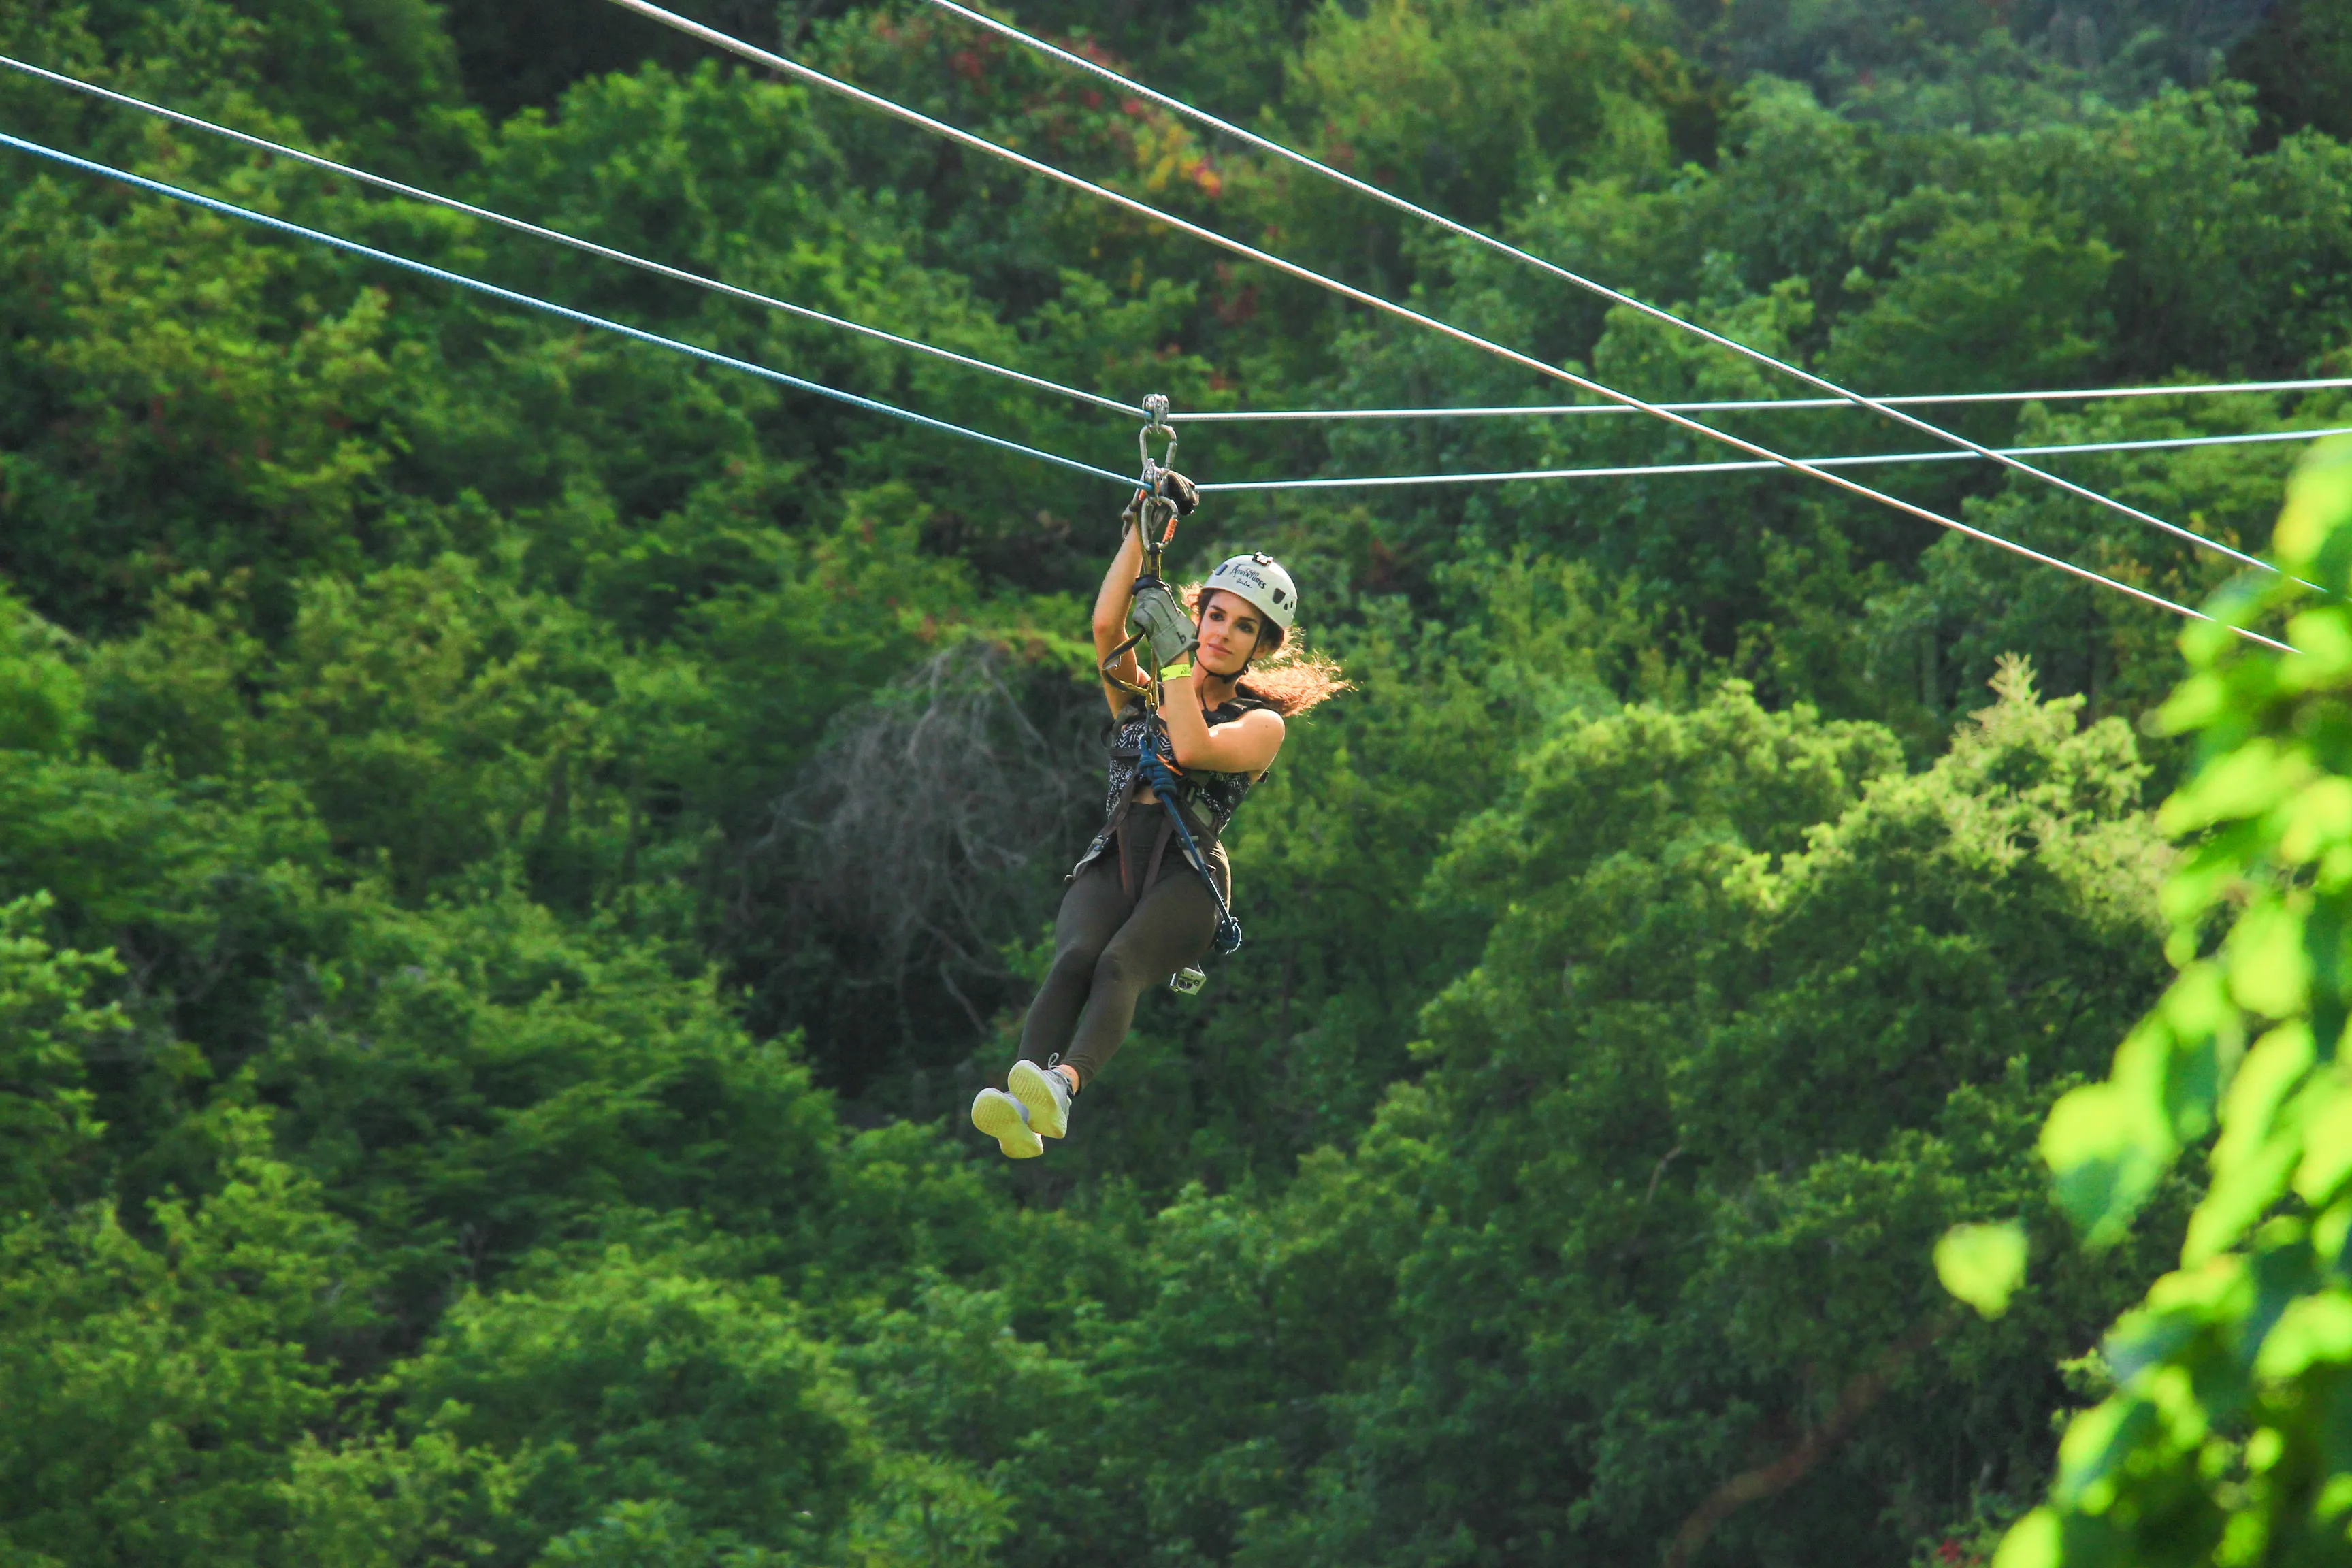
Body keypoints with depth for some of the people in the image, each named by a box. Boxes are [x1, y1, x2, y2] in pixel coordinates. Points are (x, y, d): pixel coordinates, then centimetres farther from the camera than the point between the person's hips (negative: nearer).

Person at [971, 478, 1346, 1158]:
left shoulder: (1262, 724, 12)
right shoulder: (1140, 692, 22)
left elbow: (1193, 747, -9)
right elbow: (1105, 624, 1)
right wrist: (1142, 527, -3)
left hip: (1188, 873, -2)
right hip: (1110, 863, 3)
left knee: (1119, 964, -34)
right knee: (1074, 959, -31)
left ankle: (1063, 1087, -61)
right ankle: (1019, 1106, -54)